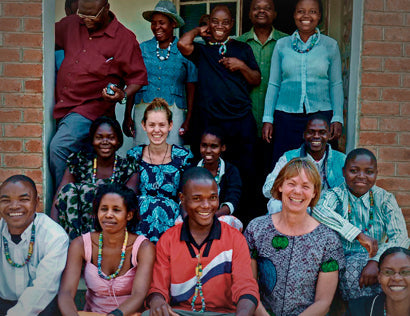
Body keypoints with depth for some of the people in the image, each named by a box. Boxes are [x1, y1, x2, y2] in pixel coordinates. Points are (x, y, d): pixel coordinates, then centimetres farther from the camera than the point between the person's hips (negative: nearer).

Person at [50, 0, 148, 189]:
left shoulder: (125, 39, -5)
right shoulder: (70, 24, 9)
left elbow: (138, 76, -1)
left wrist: (123, 95, -19)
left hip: (91, 108, -6)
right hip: (61, 108, 6)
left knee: (58, 148, -24)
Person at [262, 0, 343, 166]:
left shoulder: (330, 45, 6)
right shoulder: (282, 45, 8)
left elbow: (336, 84, 8)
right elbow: (273, 84, 9)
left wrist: (337, 119, -1)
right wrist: (268, 119, 4)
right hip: (286, 116, 1)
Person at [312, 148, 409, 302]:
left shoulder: (384, 199, 6)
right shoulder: (336, 195, -4)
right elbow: (317, 209, -29)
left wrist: (375, 261, -26)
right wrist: (359, 235, -36)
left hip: (377, 261, 2)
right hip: (342, 262, -2)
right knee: (354, 267, -34)